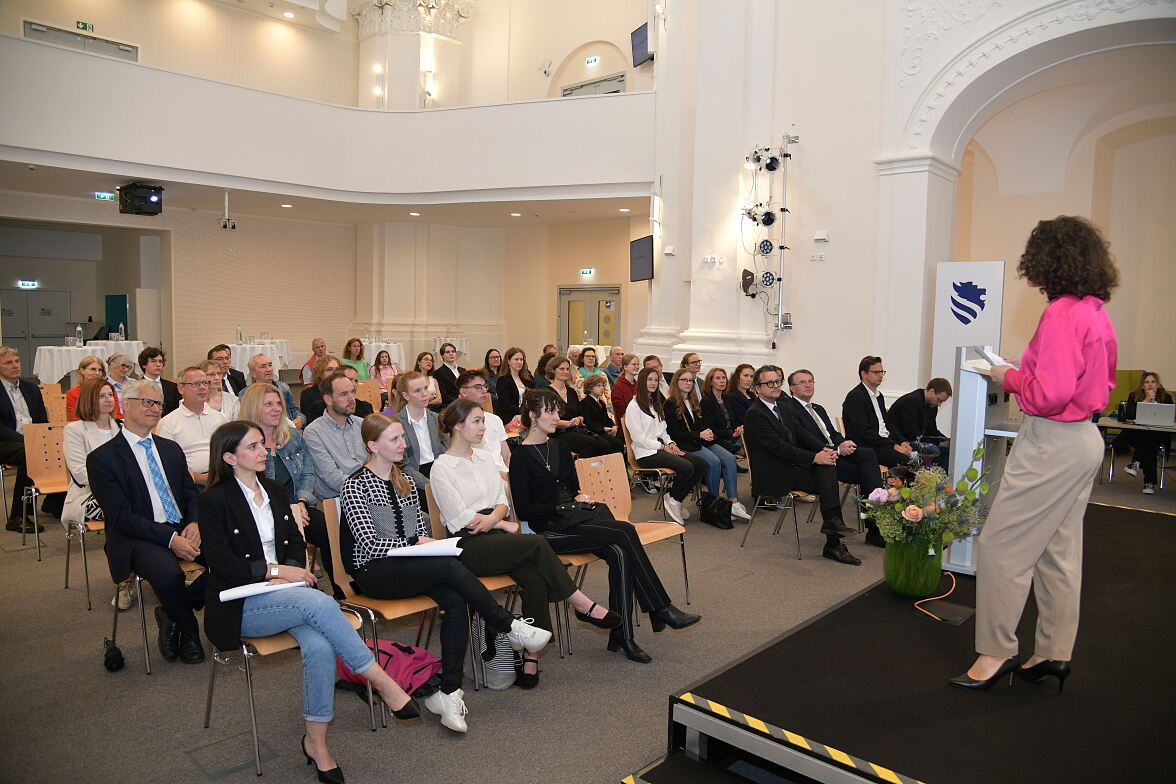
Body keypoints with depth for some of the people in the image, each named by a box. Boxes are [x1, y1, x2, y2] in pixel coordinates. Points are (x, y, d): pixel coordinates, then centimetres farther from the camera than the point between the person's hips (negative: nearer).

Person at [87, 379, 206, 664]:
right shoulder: (102, 458, -2)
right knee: (169, 573, -36)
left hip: (183, 531, 5)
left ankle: (172, 614, 2)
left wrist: (195, 524, -8)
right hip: (137, 539, -5)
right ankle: (188, 630, -4)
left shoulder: (171, 448, 17)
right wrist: (170, 539, -20)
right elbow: (121, 516, -10)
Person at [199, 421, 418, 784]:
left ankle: (316, 742, -12)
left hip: (281, 591, 5)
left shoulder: (275, 491, 13)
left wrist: (293, 569, -7)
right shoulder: (214, 501, -4)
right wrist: (276, 570, -17)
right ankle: (380, 680, -22)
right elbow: (221, 562, -12)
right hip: (241, 606, -5)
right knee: (319, 602, -32)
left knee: (319, 646, -26)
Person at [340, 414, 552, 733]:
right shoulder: (355, 486, -6)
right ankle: (511, 628, -17)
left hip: (408, 563, 6)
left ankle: (448, 692, -20)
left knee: (455, 600, -24)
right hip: (373, 573, -6)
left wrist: (427, 544, -4)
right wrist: (414, 543, -19)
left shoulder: (405, 481, 15)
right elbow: (370, 544, -14)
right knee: (450, 566, -30)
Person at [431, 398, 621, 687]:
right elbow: (460, 518, -9)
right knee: (537, 544, -27)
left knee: (535, 579, -24)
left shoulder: (485, 458, 17)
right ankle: (582, 605, -14)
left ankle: (531, 655, -18)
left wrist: (493, 518, -7)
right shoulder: (442, 468, -3)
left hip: (495, 532, 6)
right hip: (468, 546, -6)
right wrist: (505, 524, -6)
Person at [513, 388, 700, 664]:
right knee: (625, 532, -24)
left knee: (620, 554, -24)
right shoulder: (522, 457, -7)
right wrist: (563, 506, -13)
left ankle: (621, 636, -19)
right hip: (548, 530, -7)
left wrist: (583, 499, -1)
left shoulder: (559, 447, 15)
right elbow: (524, 511, -10)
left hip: (572, 519, 7)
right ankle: (661, 609, -15)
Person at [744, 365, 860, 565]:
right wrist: (814, 458, -22)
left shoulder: (785, 407, 17)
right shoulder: (755, 414, -13)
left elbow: (802, 433, 11)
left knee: (827, 468, -20)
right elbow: (779, 446, -20)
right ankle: (833, 544, -20)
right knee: (828, 484, -21)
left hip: (792, 465, 8)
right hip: (773, 475, -8)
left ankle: (832, 521, -22)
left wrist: (824, 449, -9)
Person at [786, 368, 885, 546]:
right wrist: (837, 449, -16)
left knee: (868, 453, -23)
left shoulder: (819, 409, 28)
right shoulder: (790, 410, -3)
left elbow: (834, 434, 20)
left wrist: (845, 443, -4)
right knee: (868, 473, -22)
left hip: (837, 451, 8)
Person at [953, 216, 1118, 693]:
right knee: (1060, 551, 16)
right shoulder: (1097, 313, 10)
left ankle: (996, 651, 9)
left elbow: (1050, 394, -25)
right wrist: (1026, 373, 15)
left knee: (1001, 545, -1)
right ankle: (1053, 654, 26)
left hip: (1052, 443, -10)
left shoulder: (1062, 314, -19)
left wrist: (1009, 377, -8)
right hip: (1085, 439, 10)